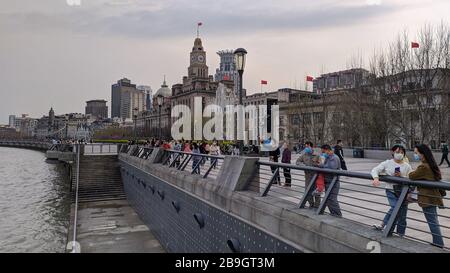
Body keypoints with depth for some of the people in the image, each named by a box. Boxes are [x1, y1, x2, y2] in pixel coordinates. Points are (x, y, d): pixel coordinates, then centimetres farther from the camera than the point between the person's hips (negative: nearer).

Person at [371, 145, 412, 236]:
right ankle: (382, 226, -10)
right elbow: (375, 170, -6)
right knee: (395, 208, -23)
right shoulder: (387, 163, 1)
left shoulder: (407, 166, 2)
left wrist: (401, 176, -18)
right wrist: (376, 178, -25)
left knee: (402, 215, 7)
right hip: (391, 191, -2)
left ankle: (400, 234, 21)